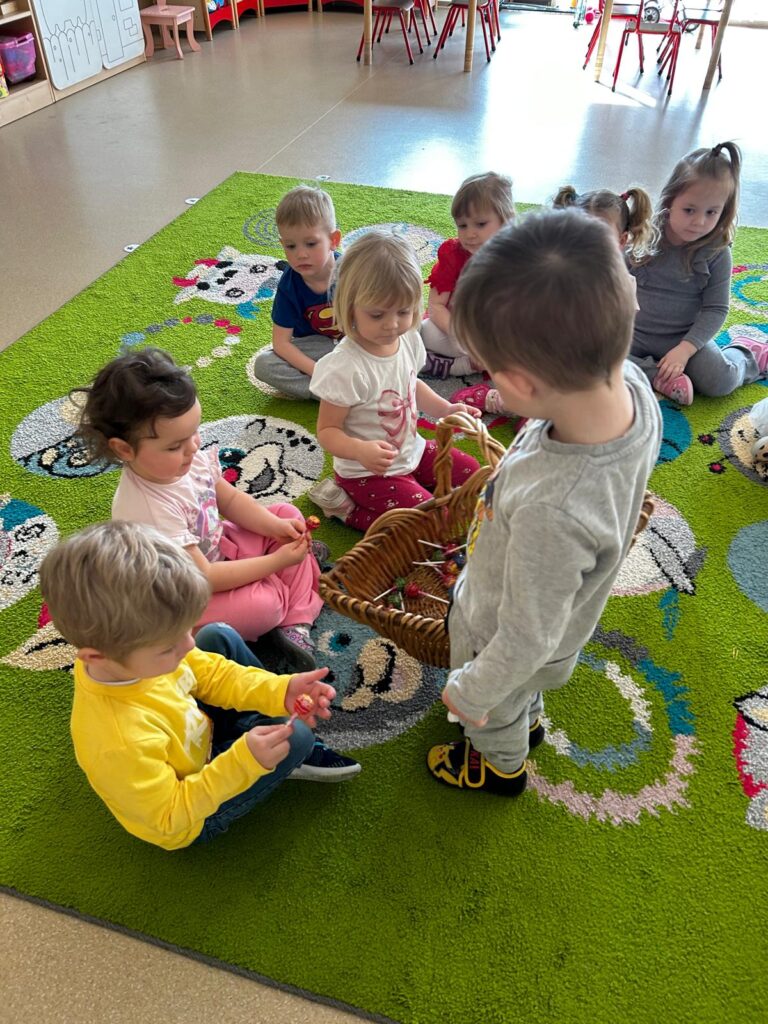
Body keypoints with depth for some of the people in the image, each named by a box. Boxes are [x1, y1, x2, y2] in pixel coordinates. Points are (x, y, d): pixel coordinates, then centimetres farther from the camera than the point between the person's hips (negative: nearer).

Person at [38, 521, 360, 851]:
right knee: (294, 737, -18)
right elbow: (170, 818, -28)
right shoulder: (121, 742, -44)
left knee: (219, 636, -2)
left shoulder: (128, 651, -25)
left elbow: (209, 672, -9)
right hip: (187, 819, -6)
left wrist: (279, 691, -22)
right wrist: (242, 763, -37)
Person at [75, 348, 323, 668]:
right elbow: (203, 579, -29)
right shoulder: (149, 510, -35)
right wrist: (276, 562, -24)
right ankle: (297, 599, 8)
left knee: (288, 514, 5)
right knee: (263, 604, -32)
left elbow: (230, 499, 6)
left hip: (216, 550, 9)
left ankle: (294, 625, -3)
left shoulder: (192, 459, -13)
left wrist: (275, 526, -11)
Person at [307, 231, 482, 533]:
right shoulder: (345, 368, -29)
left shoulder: (409, 340, -7)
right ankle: (347, 507, -1)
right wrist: (360, 450, -42)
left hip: (413, 450, 8)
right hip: (369, 472, -8)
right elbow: (327, 430, -22)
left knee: (472, 473, 15)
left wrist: (445, 408, 0)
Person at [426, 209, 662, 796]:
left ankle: (501, 767, 64)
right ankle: (527, 721, 73)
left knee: (494, 714, 31)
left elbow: (526, 641, -31)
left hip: (499, 635, -6)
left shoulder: (552, 511, -49)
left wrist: (470, 691, -14)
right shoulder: (630, 384, -28)